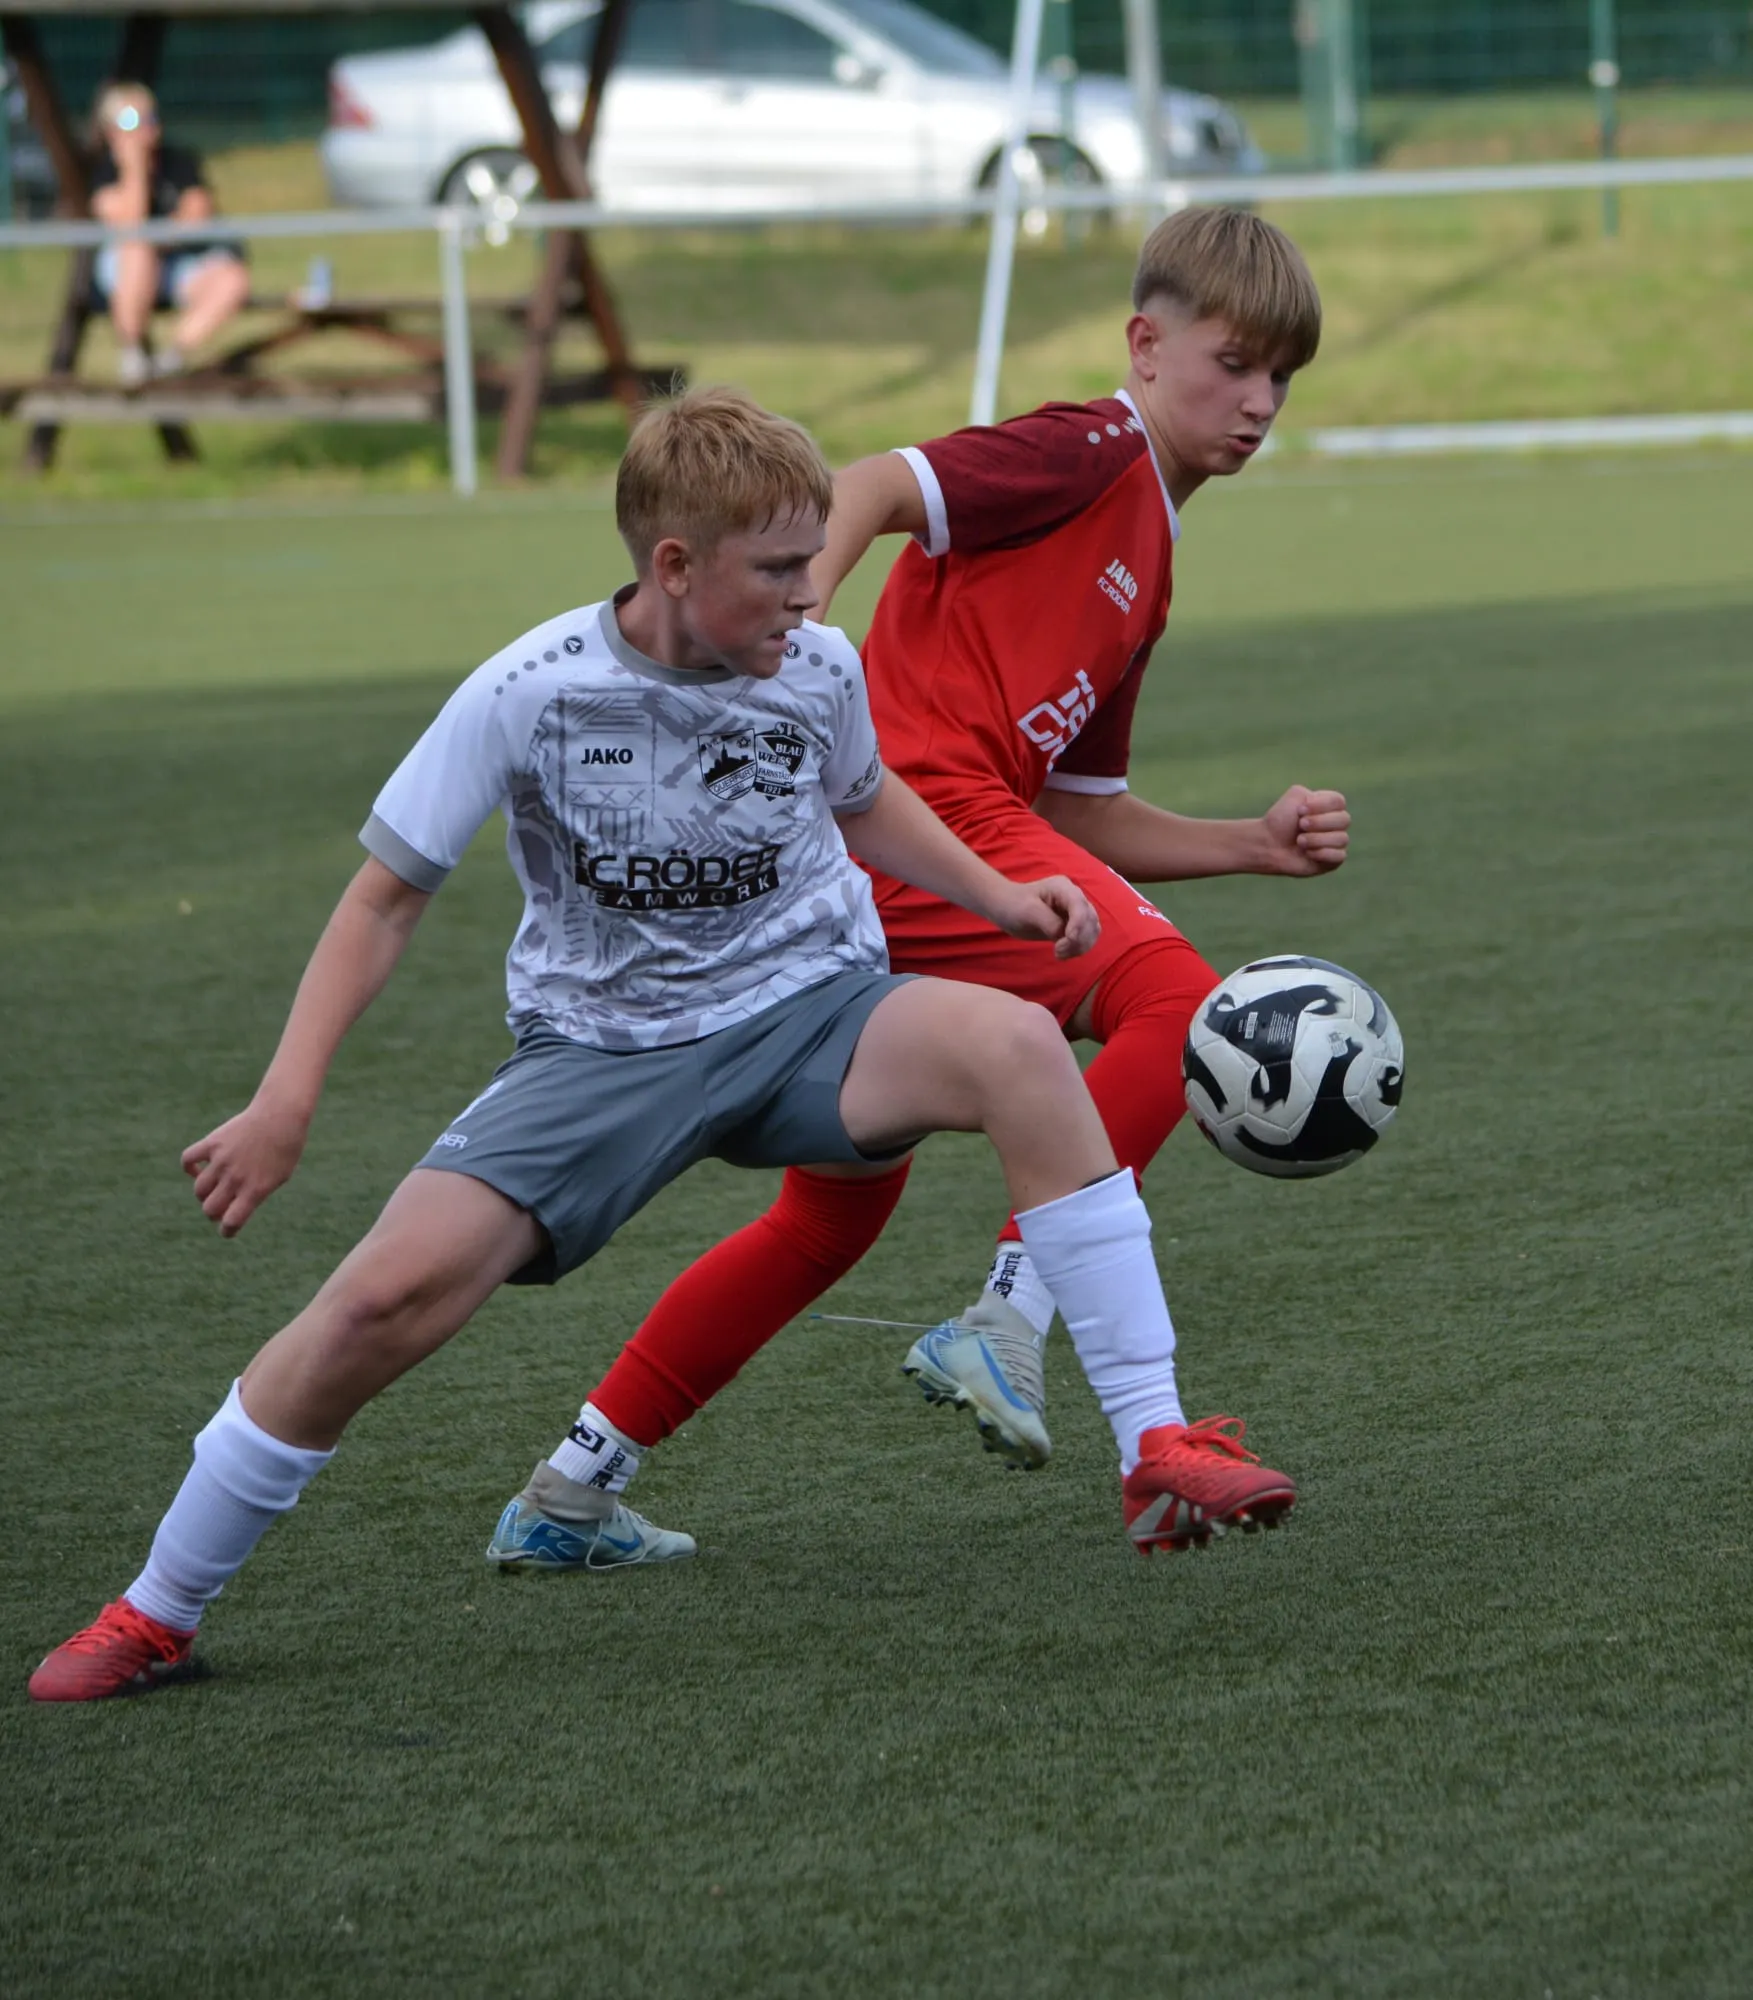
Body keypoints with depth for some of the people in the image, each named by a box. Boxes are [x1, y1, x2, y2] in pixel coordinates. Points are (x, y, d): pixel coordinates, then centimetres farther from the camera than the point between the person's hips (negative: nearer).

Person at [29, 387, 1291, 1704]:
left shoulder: (820, 669, -6)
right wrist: (285, 1104, -15)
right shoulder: (531, 694, -16)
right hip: (602, 1048, -2)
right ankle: (157, 1613, -1)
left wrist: (1001, 897, 6)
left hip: (809, 1014, 2)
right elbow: (386, 899, -6)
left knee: (1015, 1045, -30)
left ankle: (1157, 1456, -25)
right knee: (395, 1290, -23)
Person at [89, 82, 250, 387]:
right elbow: (129, 223, -21)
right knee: (137, 248, -38)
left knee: (233, 278, -26)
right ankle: (131, 350, -24)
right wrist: (135, 165, -20)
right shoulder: (106, 170, -4)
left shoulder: (181, 160, 6)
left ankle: (172, 355, -24)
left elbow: (198, 216, -7)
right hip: (122, 271, -3)